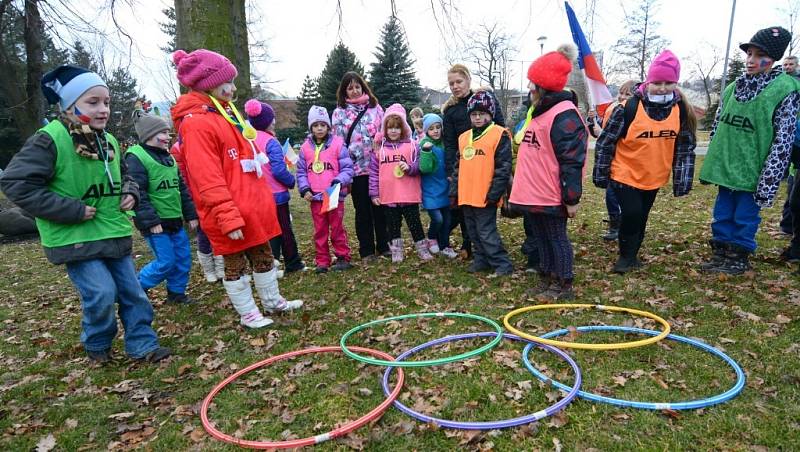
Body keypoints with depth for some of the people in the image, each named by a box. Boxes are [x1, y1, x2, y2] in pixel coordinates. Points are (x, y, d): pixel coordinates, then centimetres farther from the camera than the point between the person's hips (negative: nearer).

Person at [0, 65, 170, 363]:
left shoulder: (109, 142, 7)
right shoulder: (49, 140, -15)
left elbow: (123, 176, 24)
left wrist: (130, 193, 1)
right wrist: (72, 210, -20)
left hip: (115, 233, 7)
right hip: (75, 238, -6)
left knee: (132, 291, 8)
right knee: (102, 293, -12)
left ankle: (141, 344, 21)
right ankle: (97, 344, 16)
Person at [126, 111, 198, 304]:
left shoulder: (168, 157, 14)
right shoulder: (136, 157, -11)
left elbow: (181, 188, 17)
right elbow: (137, 193, -17)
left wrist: (191, 214, 13)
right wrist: (151, 221, -20)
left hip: (175, 220, 8)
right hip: (156, 223, -8)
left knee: (183, 258, 9)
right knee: (166, 261, -5)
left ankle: (176, 292, 25)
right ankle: (137, 287, 18)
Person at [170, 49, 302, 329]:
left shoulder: (226, 113, 13)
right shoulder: (196, 123, -17)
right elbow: (208, 180, -21)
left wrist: (263, 198, 20)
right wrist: (229, 218, -23)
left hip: (254, 207, 9)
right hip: (230, 214, -9)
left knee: (263, 256, 19)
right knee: (235, 264, 8)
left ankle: (273, 302, 36)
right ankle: (248, 314, 23)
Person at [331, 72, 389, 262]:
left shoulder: (375, 107, 8)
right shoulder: (339, 113, 3)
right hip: (356, 168, -1)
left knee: (380, 207, 7)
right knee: (362, 210, 7)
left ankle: (384, 246, 21)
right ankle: (367, 251, 16)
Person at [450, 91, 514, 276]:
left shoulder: (500, 135, -6)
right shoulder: (464, 137, 14)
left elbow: (503, 167, -11)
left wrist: (494, 193, -15)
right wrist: (454, 191, 13)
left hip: (485, 196, -7)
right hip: (466, 196, 7)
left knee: (486, 232, -5)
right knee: (473, 232, 15)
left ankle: (502, 264, 8)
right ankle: (481, 260, 29)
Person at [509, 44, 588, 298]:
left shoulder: (565, 116, -17)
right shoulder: (539, 112, 15)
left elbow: (572, 161, -20)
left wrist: (571, 198, -20)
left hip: (551, 197, -9)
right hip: (534, 194, 10)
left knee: (557, 238, 3)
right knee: (541, 238, 17)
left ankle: (564, 286, 18)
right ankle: (546, 280, 31)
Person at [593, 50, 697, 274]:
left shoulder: (681, 109, -4)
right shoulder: (629, 107, -17)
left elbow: (686, 147, 4)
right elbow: (606, 142, -11)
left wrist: (682, 179, 0)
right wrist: (600, 174, -8)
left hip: (655, 177, 4)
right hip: (625, 174, -4)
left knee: (642, 216, 13)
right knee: (631, 214, -11)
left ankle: (631, 255, 32)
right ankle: (627, 255, 13)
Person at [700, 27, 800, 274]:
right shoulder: (732, 88, 7)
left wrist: (768, 182, -17)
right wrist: (714, 162, 15)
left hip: (752, 171, -5)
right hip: (725, 167, 5)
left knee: (745, 216, 4)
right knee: (722, 214, 12)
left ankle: (739, 258, 20)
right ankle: (721, 254, 25)